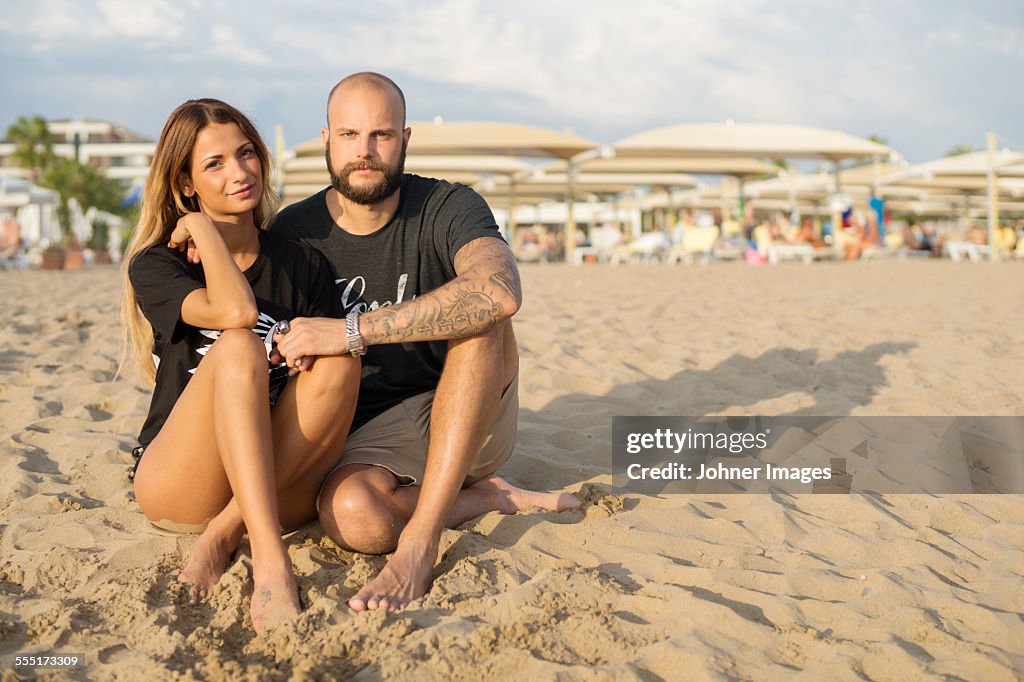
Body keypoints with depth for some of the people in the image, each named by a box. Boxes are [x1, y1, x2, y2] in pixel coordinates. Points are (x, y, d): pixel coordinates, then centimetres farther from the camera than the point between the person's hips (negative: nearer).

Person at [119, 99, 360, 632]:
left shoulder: (304, 265, 8)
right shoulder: (155, 266, -1)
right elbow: (237, 311, -22)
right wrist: (202, 227, -7)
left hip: (276, 485, 3)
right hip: (173, 484, -2)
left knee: (339, 360, -25)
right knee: (238, 346, -31)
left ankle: (223, 537, -27)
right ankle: (271, 566, -42)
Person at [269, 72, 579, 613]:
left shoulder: (448, 208, -11)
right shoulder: (293, 233, -1)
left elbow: (501, 292, -35)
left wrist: (353, 330, -34)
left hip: (467, 421, -1)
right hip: (366, 435, 1)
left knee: (479, 319, -32)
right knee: (351, 517, -33)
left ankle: (419, 541, -33)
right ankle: (496, 499, -6)